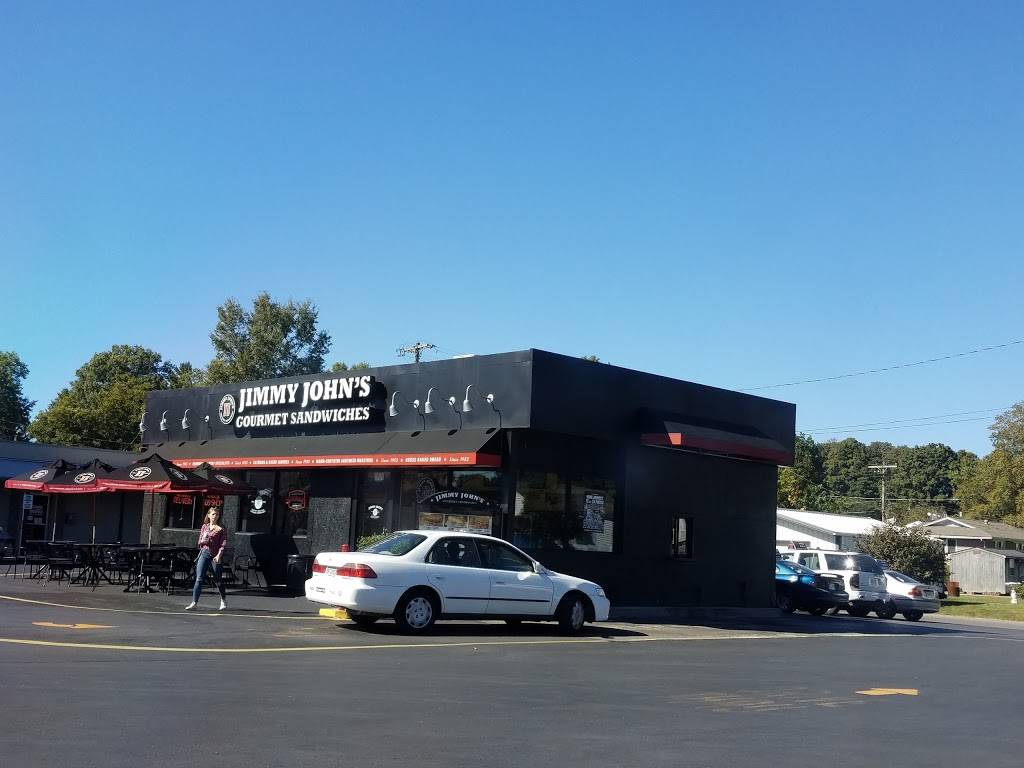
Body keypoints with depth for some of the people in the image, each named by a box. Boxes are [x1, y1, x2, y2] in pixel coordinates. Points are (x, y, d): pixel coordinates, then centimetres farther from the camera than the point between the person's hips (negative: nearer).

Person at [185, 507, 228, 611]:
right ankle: (194, 602, -10)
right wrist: (204, 540, -11)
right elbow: (200, 542, 13)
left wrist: (219, 555, -16)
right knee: (199, 578, -8)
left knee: (217, 579, 8)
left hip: (215, 555, -2)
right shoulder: (204, 527, 11)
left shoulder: (221, 528, 1)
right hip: (204, 553, 2)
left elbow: (223, 543, -5)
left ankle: (223, 601, 27)